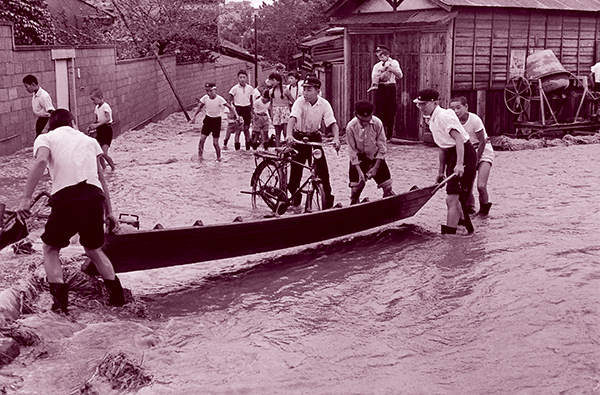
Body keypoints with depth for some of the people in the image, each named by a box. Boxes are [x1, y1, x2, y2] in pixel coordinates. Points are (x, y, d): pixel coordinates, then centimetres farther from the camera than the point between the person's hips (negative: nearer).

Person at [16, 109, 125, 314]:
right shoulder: (89, 140, 27)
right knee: (94, 249, 26)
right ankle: (117, 295, 24)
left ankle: (60, 300, 4)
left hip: (67, 195, -3)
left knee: (51, 249, 18)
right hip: (95, 195, 3)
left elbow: (41, 162, -6)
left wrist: (25, 198, -12)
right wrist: (108, 212, 27)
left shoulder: (45, 138, 17)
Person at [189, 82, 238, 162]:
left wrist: (235, 116, -20)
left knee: (215, 143, -4)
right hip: (208, 119, 3)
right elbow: (199, 107, 6)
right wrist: (193, 116, -4)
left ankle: (219, 158, 17)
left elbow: (230, 107, -13)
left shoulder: (219, 99, -18)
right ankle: (200, 157, 7)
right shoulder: (205, 98, -7)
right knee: (202, 139, -7)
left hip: (216, 120, -3)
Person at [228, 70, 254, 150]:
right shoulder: (235, 88, -5)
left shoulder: (250, 88, 3)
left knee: (247, 129, 6)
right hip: (238, 109, -3)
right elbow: (230, 101, 0)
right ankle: (237, 149, 2)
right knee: (238, 130, -2)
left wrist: (251, 111, 12)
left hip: (247, 109, 3)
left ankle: (248, 148, 16)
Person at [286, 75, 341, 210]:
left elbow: (333, 123, -18)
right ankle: (295, 201, 18)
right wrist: (289, 135, -51)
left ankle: (328, 203, 4)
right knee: (296, 170, -1)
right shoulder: (300, 102, -18)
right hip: (299, 137, -1)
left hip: (315, 137, 1)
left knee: (323, 170, -5)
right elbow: (293, 118, -33)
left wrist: (336, 138, -36)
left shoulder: (324, 104, -12)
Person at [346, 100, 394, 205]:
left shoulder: (377, 123, -20)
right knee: (355, 189, -3)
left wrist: (375, 167, -15)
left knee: (388, 188, 0)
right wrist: (359, 171, -20)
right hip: (359, 158, -1)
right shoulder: (351, 127, -21)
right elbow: (352, 152, -14)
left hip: (376, 157, 1)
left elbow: (382, 148, -11)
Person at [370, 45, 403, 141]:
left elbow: (400, 75, 1)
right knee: (380, 111, -8)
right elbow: (374, 80, 2)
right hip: (381, 89, 0)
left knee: (391, 111, -1)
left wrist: (391, 68, -8)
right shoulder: (377, 66, 13)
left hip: (391, 88, 0)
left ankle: (389, 135, 7)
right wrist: (383, 74, -12)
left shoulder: (394, 63, 12)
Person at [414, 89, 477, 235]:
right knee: (453, 199, 14)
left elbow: (459, 139, -26)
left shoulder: (444, 116, -17)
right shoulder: (432, 119, 13)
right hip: (452, 156, 10)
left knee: (452, 198, -13)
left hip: (463, 155, -10)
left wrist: (459, 164, -34)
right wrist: (441, 171, 21)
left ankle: (448, 233, -12)